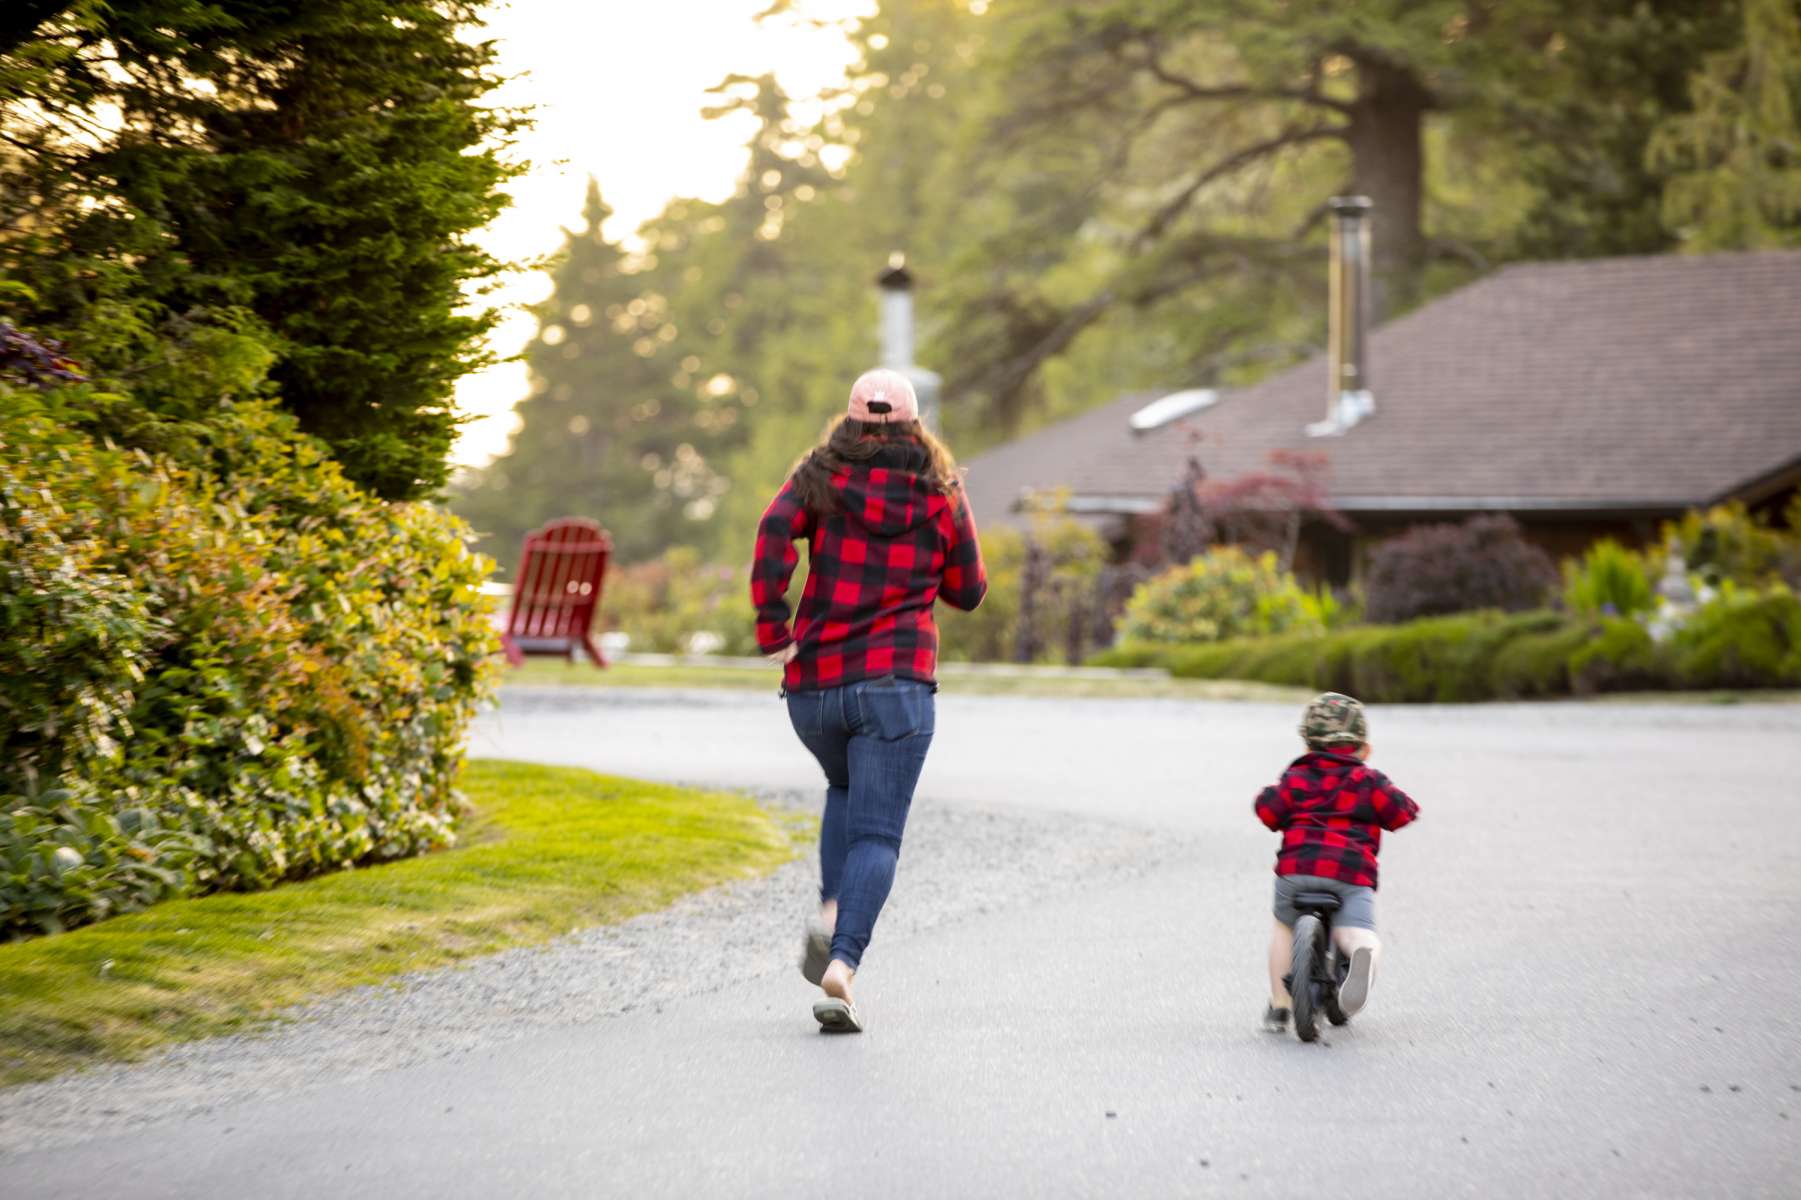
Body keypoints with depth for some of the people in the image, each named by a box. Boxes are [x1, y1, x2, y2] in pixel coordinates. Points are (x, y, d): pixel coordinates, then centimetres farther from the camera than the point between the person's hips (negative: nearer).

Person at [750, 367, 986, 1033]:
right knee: (876, 832, -3)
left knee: (847, 791, 29)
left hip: (812, 680, 2)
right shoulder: (941, 495, 6)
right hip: (896, 683, -2)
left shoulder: (821, 477, 5)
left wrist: (772, 629, -11)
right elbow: (968, 591, 14)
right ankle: (843, 962, -23)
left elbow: (774, 532, -14)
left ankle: (831, 913, 7)